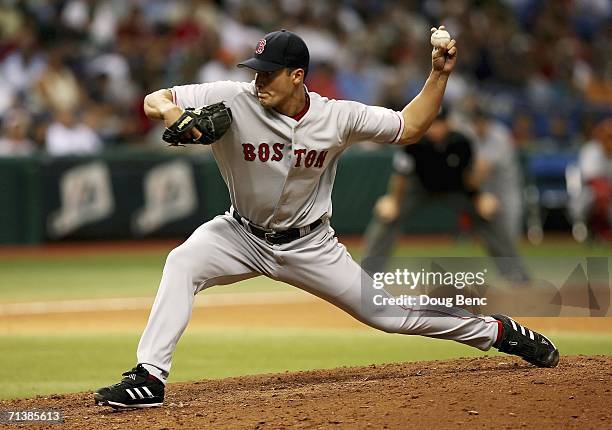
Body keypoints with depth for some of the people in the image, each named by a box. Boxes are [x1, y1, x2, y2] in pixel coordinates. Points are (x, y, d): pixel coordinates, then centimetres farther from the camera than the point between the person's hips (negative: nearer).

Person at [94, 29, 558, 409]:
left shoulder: (337, 117, -18)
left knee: (388, 312, 4)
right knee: (182, 264, -29)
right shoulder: (233, 100, -22)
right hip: (242, 235, 0)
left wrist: (439, 75, -16)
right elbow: (152, 100, -23)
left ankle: (498, 331, 25)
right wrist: (167, 109, -47)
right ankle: (149, 377, -27)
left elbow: (409, 127, -5)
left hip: (308, 244, 0)